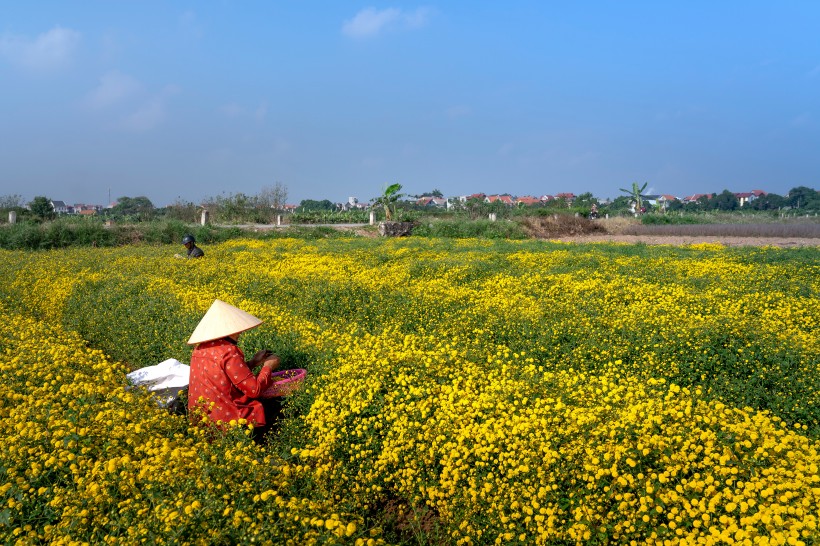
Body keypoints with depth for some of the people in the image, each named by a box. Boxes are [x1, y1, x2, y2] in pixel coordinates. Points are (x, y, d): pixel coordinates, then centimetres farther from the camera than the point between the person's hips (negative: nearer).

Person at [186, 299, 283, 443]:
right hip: (227, 421, -9)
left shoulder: (200, 349, 7)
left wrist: (252, 363, 15)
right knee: (280, 405, 11)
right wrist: (268, 367, -2)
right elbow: (254, 390, -18)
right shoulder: (228, 351, -20)